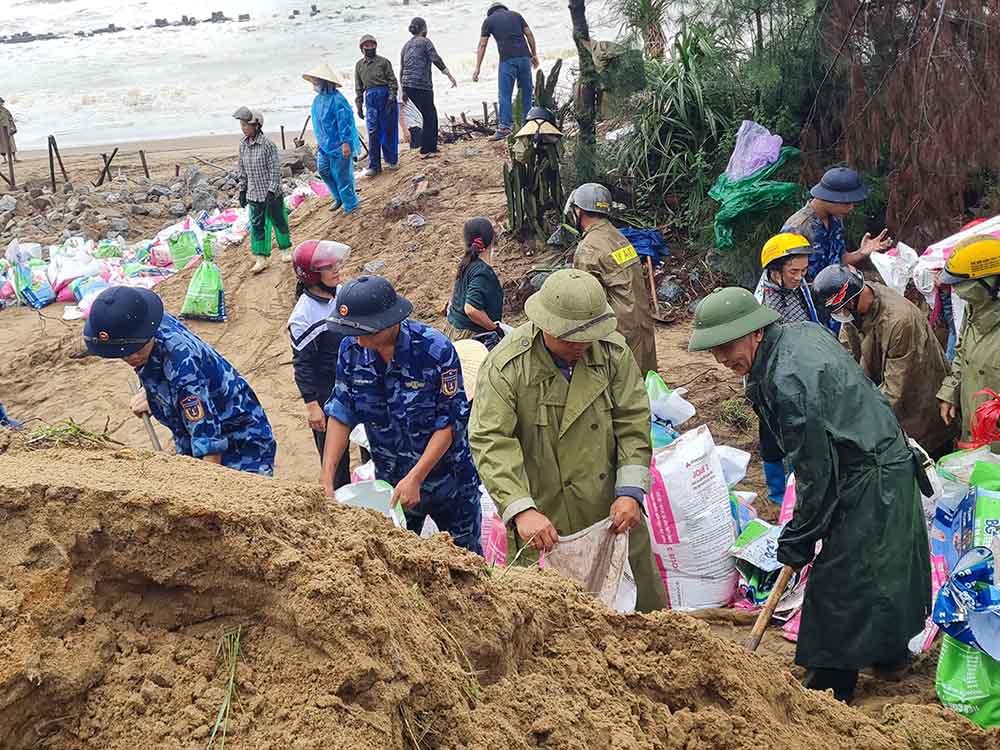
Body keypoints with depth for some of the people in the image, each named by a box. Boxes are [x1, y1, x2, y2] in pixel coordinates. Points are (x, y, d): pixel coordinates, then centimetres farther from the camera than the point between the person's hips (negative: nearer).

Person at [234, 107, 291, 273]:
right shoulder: (243, 145, 2)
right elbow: (242, 170, 11)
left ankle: (285, 250, 29)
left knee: (279, 221, 10)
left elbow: (275, 170, -14)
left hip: (272, 193, -5)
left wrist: (271, 191, -18)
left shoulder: (268, 144, -15)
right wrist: (242, 191, 11)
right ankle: (261, 258, 10)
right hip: (254, 195, 5)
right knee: (257, 225, 4)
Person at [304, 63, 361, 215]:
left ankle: (350, 205, 16)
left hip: (338, 146, -9)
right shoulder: (318, 99, 6)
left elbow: (345, 122, -21)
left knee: (341, 175, 0)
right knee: (323, 170, 13)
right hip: (325, 144, 9)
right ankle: (339, 198, 31)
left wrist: (346, 143, -22)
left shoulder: (337, 100, -22)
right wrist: (319, 140, 21)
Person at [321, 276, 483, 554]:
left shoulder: (435, 350, -25)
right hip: (390, 480, 4)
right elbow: (341, 412, -5)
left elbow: (450, 421, -20)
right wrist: (327, 475, -14)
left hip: (447, 477, -3)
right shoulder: (351, 349, -11)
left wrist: (416, 479, -23)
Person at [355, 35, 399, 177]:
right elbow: (358, 87, 17)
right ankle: (373, 166, -2)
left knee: (388, 129, 4)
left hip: (385, 95, -3)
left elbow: (392, 80, -1)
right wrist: (359, 105, 13)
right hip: (370, 98, 3)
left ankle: (391, 160, 18)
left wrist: (391, 97, -13)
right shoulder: (359, 65, 13)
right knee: (373, 133, -3)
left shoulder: (383, 62, 2)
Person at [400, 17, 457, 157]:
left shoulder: (406, 46, 18)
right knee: (429, 117, 0)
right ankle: (425, 151, -1)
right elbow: (436, 60, -12)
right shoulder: (425, 42, -2)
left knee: (431, 114, 17)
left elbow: (402, 69, 19)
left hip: (408, 85, 7)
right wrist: (450, 76, -9)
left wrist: (404, 92, 22)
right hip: (422, 85, -7)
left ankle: (432, 147, 21)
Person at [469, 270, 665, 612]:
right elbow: (491, 442, -21)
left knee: (646, 597, 17)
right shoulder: (506, 366, -16)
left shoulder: (613, 350, -5)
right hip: (542, 522, -3)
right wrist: (521, 509, -31)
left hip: (614, 511, 4)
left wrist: (631, 491, -11)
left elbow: (633, 421, -2)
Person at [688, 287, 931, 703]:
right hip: (894, 464, 10)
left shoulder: (786, 380, -28)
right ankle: (890, 650, 45)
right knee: (884, 569, 25)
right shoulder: (803, 331, 2)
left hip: (869, 486, -10)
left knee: (836, 583, -1)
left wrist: (797, 542, -13)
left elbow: (816, 472, -24)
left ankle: (829, 689, 11)